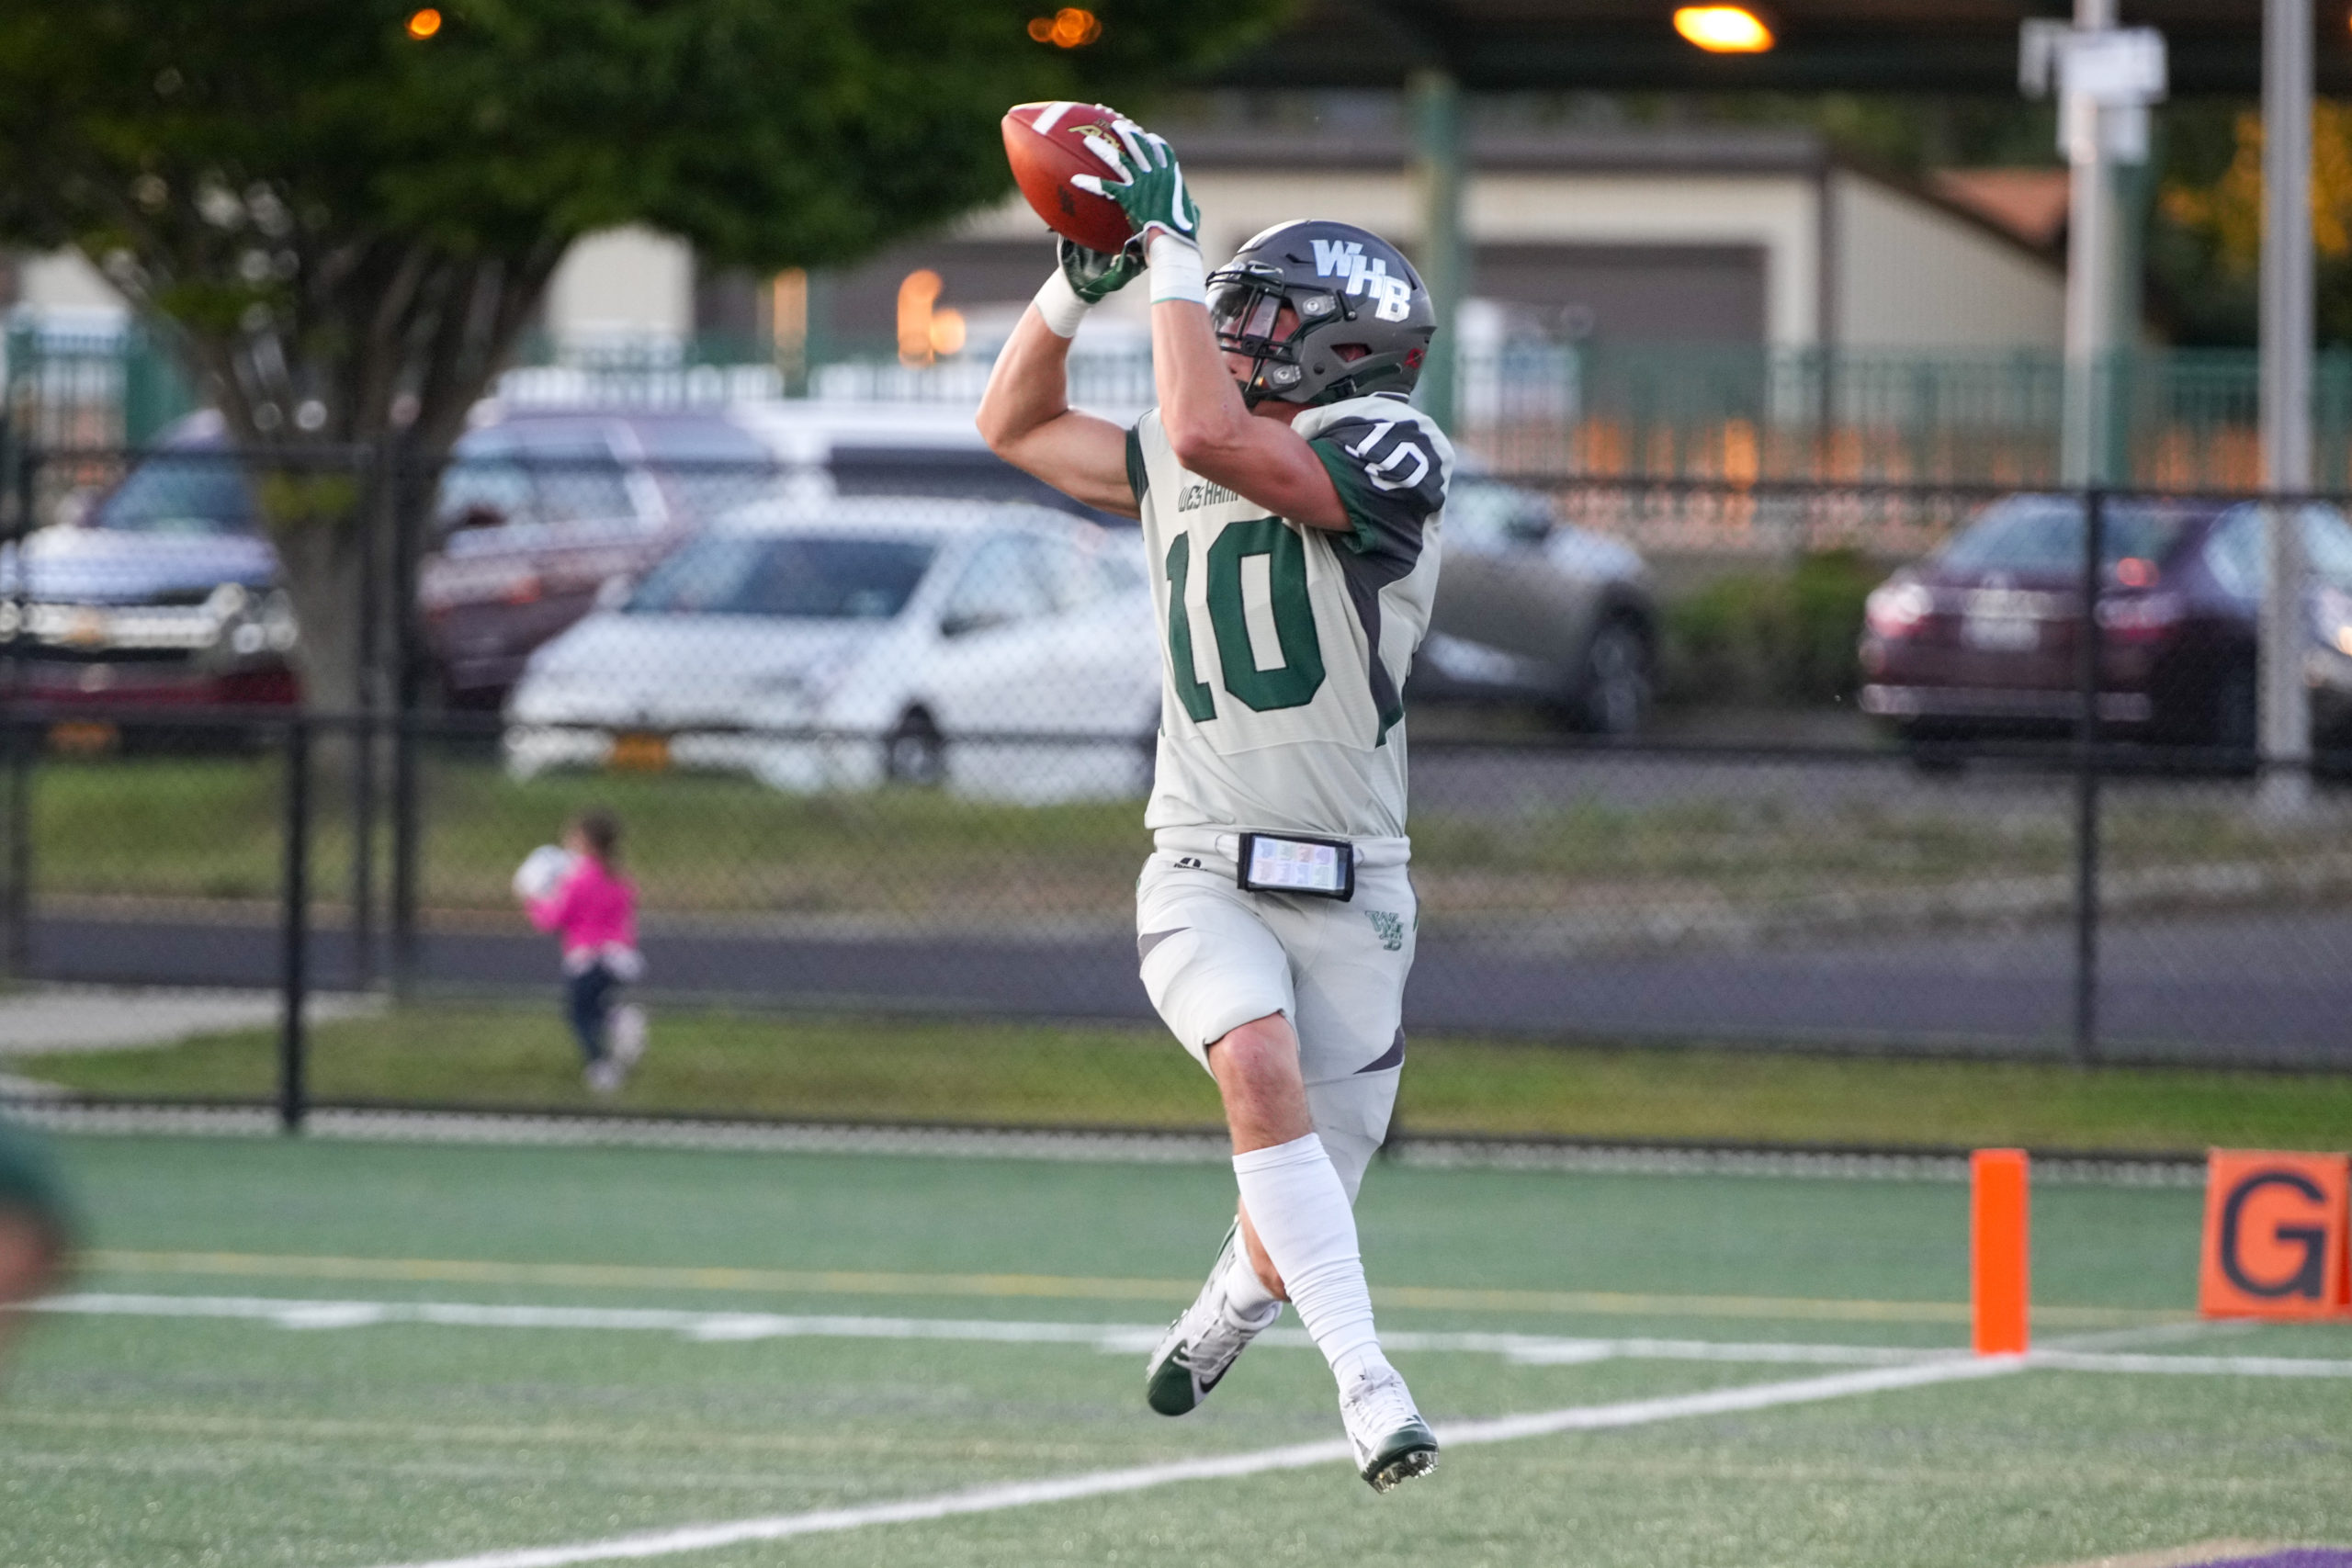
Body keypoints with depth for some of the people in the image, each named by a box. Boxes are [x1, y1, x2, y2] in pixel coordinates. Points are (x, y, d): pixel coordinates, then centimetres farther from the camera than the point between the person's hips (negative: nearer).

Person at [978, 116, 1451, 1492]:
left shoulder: (1389, 453, -9)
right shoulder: (1180, 471, 12)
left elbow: (1209, 436, -23)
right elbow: (1017, 428, 24)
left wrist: (1172, 248, -16)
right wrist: (1081, 281, 10)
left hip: (1349, 890, -3)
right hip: (1205, 874, 3)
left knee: (1296, 1235, 4)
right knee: (1264, 1070, -31)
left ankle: (1221, 1318, 40)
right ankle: (1371, 1387, -33)